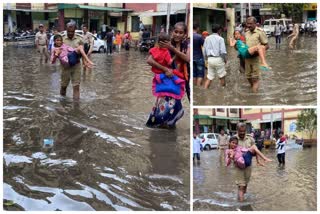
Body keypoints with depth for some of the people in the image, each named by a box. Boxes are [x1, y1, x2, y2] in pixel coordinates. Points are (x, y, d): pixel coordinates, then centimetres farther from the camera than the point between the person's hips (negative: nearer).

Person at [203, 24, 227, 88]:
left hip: (210, 59, 5)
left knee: (209, 77, 8)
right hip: (218, 59, -5)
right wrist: (225, 59, 3)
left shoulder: (207, 38, 8)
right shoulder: (220, 38, -7)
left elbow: (204, 51, 9)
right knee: (222, 77, 10)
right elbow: (223, 51, -12)